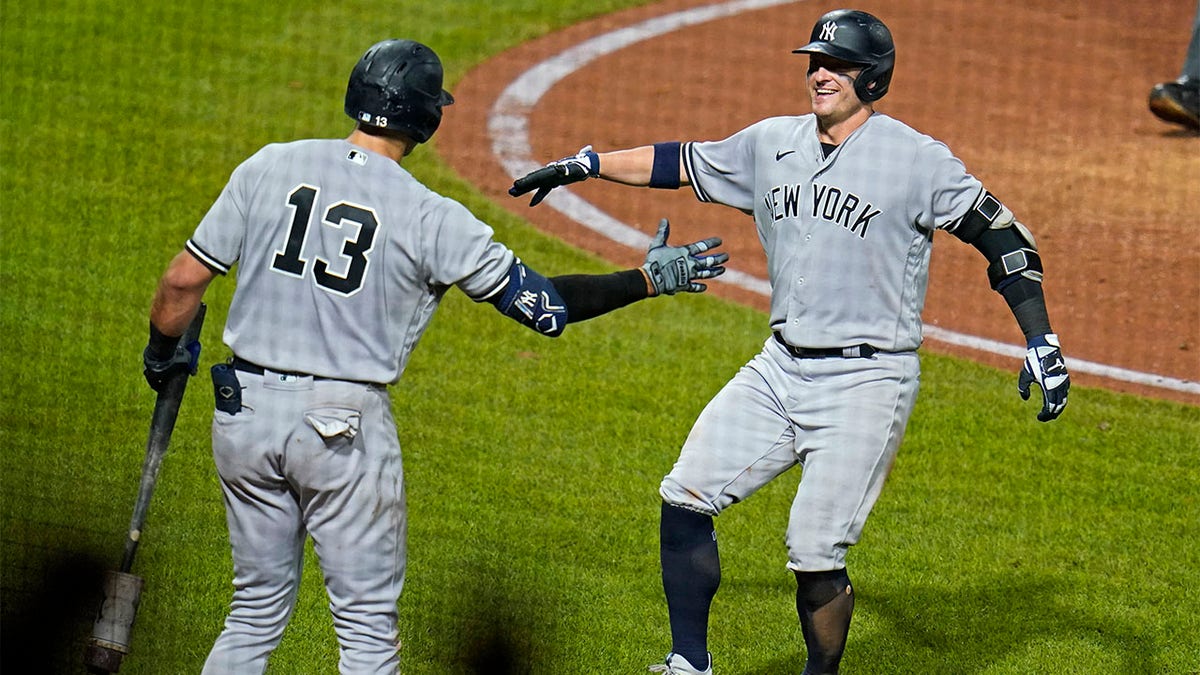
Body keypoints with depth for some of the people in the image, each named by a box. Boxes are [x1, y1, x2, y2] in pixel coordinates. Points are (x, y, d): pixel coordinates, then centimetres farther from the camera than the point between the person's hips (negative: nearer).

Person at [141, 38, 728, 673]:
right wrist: (650, 279, 6)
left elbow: (184, 279, 1)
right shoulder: (431, 218, -9)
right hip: (346, 429, -4)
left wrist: (162, 353, 20)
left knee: (255, 615, 16)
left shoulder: (269, 167, -1)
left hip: (244, 411, 4)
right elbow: (544, 304, -5)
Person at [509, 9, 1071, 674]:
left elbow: (1003, 239, -9)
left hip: (867, 382, -6)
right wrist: (584, 165, 20)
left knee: (814, 553, -10)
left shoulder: (917, 159, -10)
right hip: (779, 369, 6)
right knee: (686, 494, -1)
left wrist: (1041, 342, -16)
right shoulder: (770, 144, 8)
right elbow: (679, 163, 22)